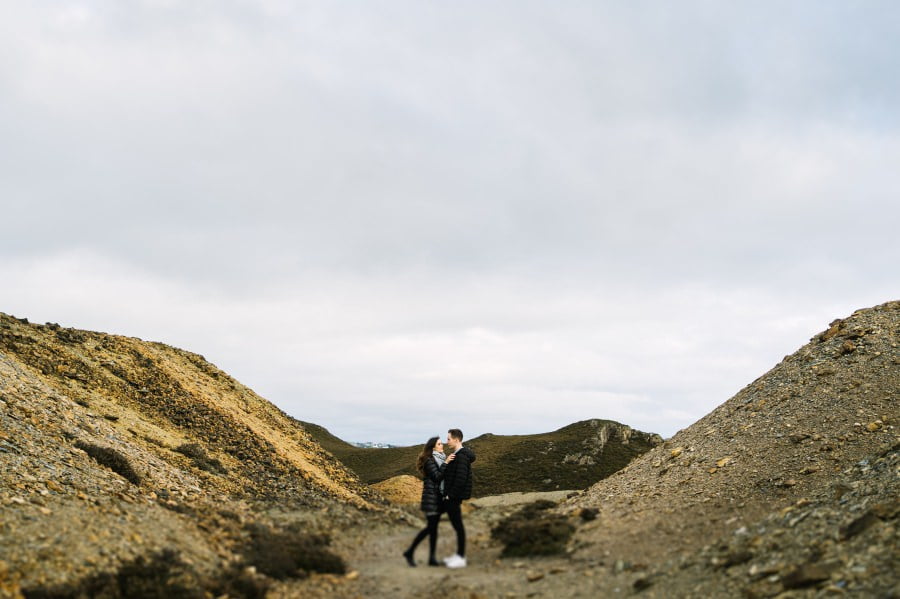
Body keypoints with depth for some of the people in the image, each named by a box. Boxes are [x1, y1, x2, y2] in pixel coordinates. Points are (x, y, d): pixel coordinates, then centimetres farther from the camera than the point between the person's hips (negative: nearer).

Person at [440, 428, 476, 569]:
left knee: (458, 526, -4)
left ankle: (461, 558, 2)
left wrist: (451, 495, -20)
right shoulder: (456, 455, 14)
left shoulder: (461, 456, -18)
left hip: (454, 498, -10)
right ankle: (459, 554, 22)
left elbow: (461, 478, -24)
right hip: (451, 497, 10)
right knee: (457, 525, 15)